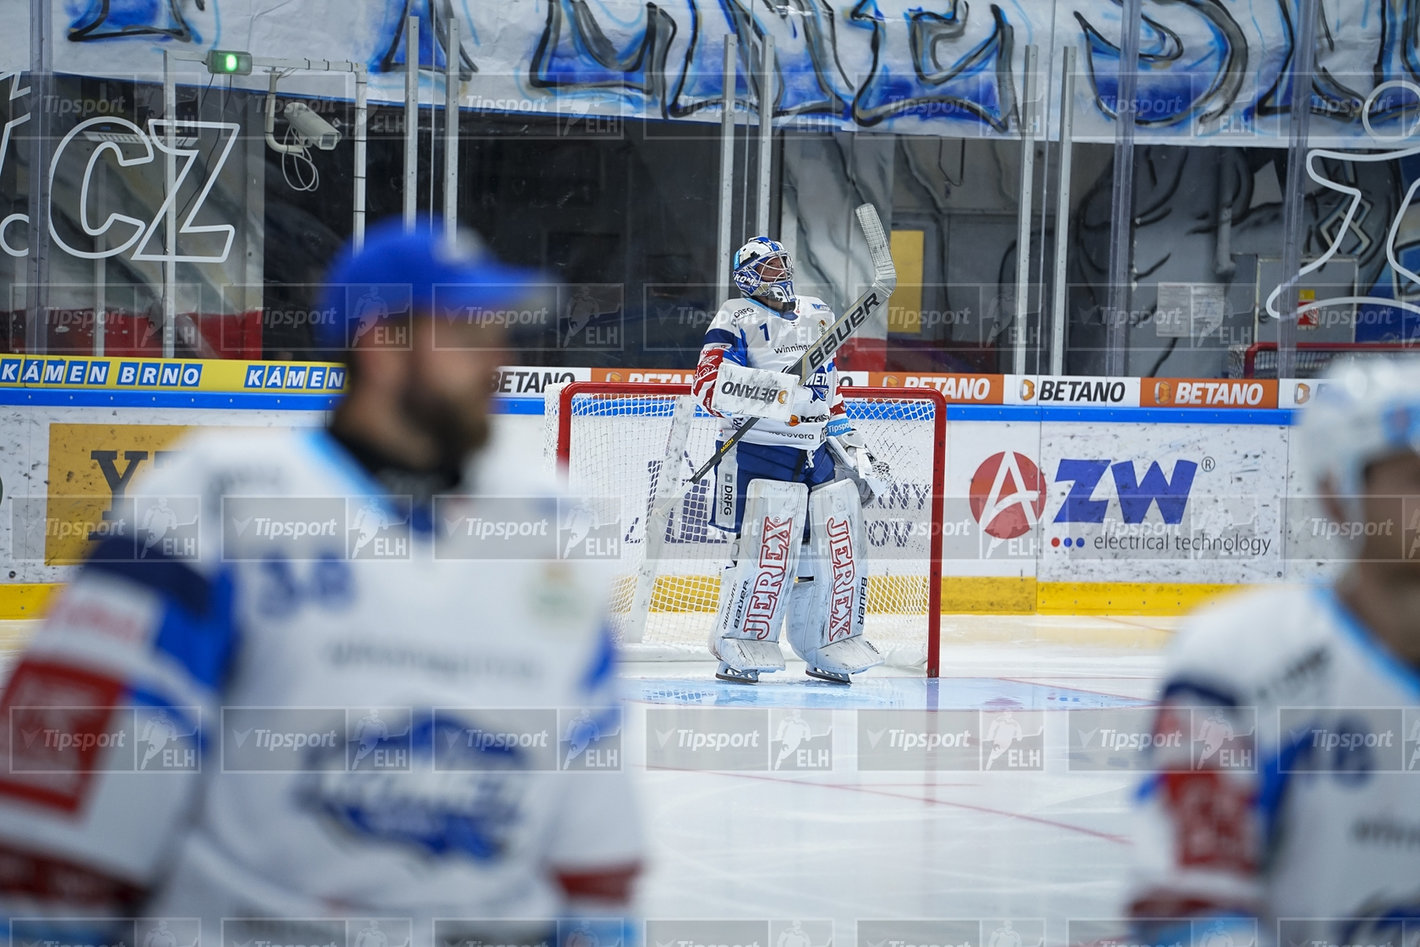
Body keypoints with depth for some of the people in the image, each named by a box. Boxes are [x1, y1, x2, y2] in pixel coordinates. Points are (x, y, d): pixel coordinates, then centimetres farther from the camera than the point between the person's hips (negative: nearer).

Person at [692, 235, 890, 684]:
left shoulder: (818, 316, 18)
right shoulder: (738, 319, -4)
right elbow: (709, 383, -18)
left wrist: (856, 451, 20)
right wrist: (776, 389, -30)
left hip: (817, 453, 7)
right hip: (759, 450, -7)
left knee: (840, 549, 4)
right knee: (765, 549, -15)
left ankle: (827, 650, 18)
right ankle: (738, 651, -4)